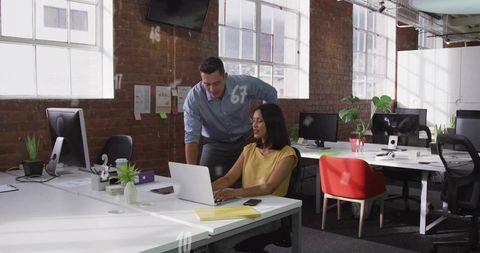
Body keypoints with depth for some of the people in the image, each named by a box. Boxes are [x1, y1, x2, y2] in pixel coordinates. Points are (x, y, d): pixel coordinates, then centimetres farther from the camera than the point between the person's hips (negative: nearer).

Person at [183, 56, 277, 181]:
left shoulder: (244, 83, -21)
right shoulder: (193, 98, -24)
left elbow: (271, 95, -2)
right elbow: (191, 138, -25)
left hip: (244, 139, 1)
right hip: (214, 143, 0)